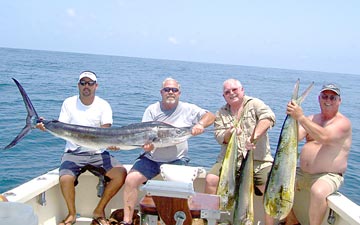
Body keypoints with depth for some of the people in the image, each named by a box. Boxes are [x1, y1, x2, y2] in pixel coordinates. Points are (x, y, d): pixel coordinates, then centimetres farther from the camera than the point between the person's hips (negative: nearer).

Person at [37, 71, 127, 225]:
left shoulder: (103, 105, 2)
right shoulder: (69, 103, 4)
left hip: (98, 153, 1)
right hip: (74, 153, -1)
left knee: (121, 173, -20)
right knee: (65, 179, -28)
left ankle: (99, 211, -2)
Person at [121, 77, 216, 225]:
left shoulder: (188, 109, 3)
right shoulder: (152, 110, 4)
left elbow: (210, 116, 0)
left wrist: (200, 124, -23)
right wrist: (146, 145, -25)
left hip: (177, 160, -1)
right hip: (151, 158, 1)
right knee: (130, 180, -17)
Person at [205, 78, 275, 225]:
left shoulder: (254, 104, 3)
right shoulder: (221, 114, 13)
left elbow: (268, 117, -17)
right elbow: (219, 137, 2)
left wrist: (254, 137, -30)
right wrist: (229, 133, -21)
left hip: (259, 161, -2)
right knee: (211, 179, -19)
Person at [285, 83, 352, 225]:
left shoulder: (343, 122, -8)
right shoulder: (311, 119, 11)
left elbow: (324, 137, -29)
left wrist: (300, 117, -33)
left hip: (328, 175, -6)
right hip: (303, 173, 7)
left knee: (318, 192, -36)